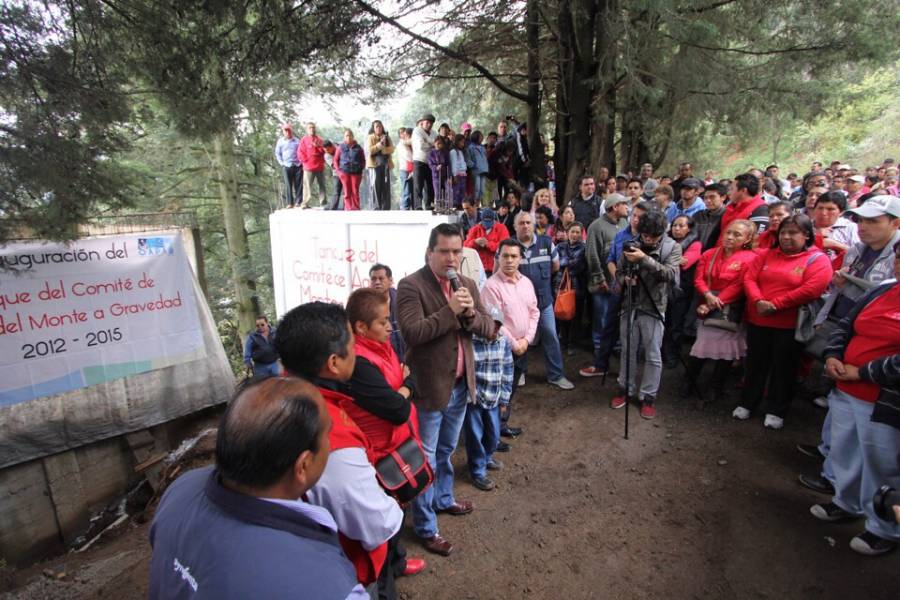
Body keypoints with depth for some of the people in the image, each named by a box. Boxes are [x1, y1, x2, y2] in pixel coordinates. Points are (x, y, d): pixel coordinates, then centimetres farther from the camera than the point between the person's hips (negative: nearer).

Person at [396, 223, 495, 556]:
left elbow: (489, 328, 3)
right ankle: (426, 528, 25)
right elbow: (411, 333, -26)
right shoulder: (410, 286, -16)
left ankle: (443, 498, 48)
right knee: (425, 458, 8)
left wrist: (471, 314, -17)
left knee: (446, 450, 26)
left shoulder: (468, 285, 5)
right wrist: (450, 311, -28)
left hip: (460, 384, 7)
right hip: (429, 386, -6)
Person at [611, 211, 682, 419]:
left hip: (653, 309, -2)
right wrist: (625, 279, -14)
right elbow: (618, 272, 9)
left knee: (653, 356, 4)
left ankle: (648, 397, 18)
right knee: (628, 352, 13)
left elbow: (672, 275, -21)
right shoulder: (632, 245, 2)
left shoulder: (672, 247, -6)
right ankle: (625, 390, 28)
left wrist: (645, 259, -30)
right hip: (630, 306, 3)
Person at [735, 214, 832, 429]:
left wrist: (775, 304, -19)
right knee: (755, 364, 14)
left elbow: (811, 289, -18)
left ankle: (776, 411, 21)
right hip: (758, 321, 4)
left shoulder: (818, 260, -4)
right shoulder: (767, 255, 9)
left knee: (783, 368, 8)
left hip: (790, 325, -4)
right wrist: (758, 301, -17)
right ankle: (747, 403, 27)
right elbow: (749, 278, 1)